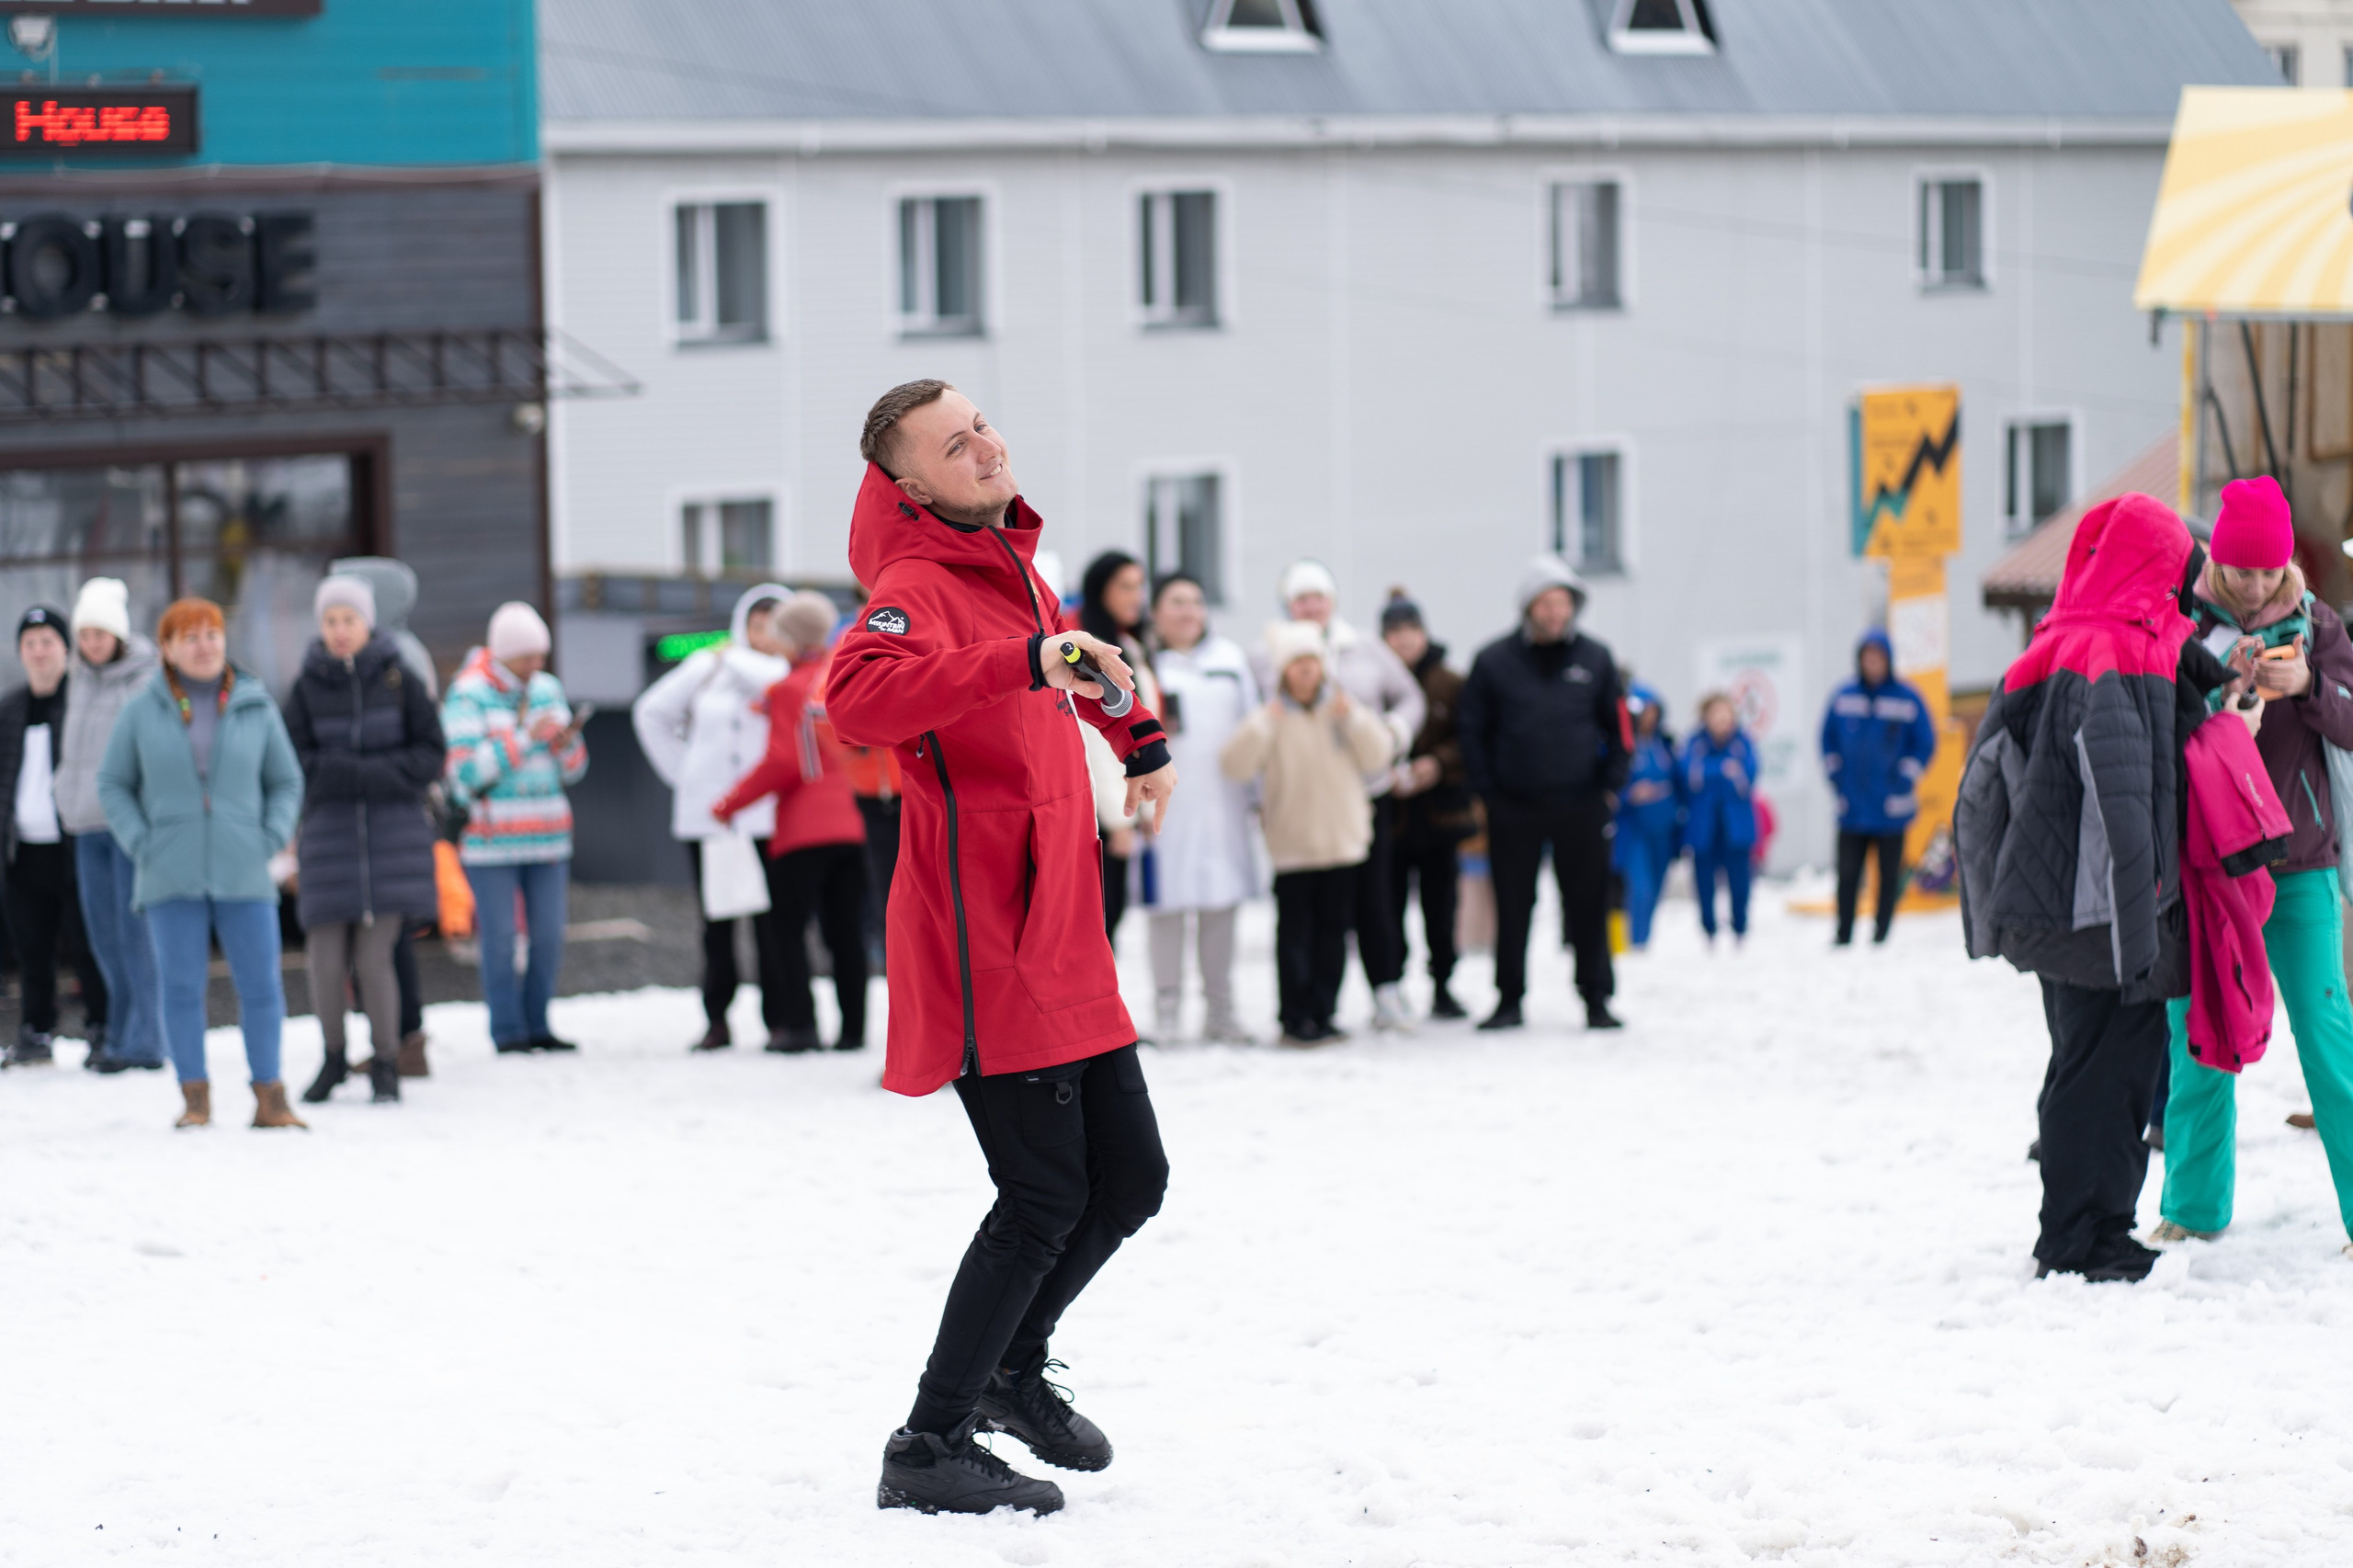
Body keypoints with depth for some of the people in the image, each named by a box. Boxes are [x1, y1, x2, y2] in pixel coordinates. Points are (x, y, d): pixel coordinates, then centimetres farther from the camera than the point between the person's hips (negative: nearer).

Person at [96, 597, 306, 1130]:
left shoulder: (256, 708, 5)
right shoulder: (142, 712, 3)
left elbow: (286, 781, 13)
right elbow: (113, 783, 9)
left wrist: (271, 838, -1)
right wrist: (139, 843, -3)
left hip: (243, 874, 1)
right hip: (171, 879, -1)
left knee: (260, 983, -1)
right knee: (182, 986, 0)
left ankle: (269, 1098, 6)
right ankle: (195, 1099, 7)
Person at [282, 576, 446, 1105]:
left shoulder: (399, 679, 2)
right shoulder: (308, 687, 4)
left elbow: (430, 754, 1)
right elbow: (294, 764, 2)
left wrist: (370, 775, -12)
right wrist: (349, 774, -14)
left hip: (393, 830, -1)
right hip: (330, 832, 1)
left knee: (373, 958, -7)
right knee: (327, 960, -4)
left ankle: (386, 1067, 10)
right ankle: (333, 1057, 20)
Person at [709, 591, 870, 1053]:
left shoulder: (789, 690, -8)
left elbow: (783, 763, -13)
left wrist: (729, 804, -4)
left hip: (801, 830, -6)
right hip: (848, 826, 6)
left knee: (790, 928, 0)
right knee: (845, 931, 8)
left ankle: (800, 1023, -7)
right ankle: (853, 1027, 5)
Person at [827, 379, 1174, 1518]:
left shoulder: (1015, 570, 14)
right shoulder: (919, 586, -15)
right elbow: (856, 698, -38)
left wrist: (1135, 736, 42)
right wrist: (1025, 662, -43)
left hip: (1062, 949, 9)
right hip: (986, 949, -9)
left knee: (1130, 1179, 14)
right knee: (1046, 1197, -10)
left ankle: (1012, 1370, 34)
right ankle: (930, 1452, -2)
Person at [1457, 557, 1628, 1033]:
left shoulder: (1594, 659, 5)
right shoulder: (1494, 662, 1)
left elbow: (1617, 726, 11)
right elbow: (1474, 731, 5)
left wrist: (1610, 785, 3)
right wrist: (1486, 791, -1)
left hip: (1580, 804, 1)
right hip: (1514, 806, -1)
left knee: (1588, 906, 3)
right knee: (1512, 907, 3)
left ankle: (1597, 998, 10)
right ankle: (1509, 999, 12)